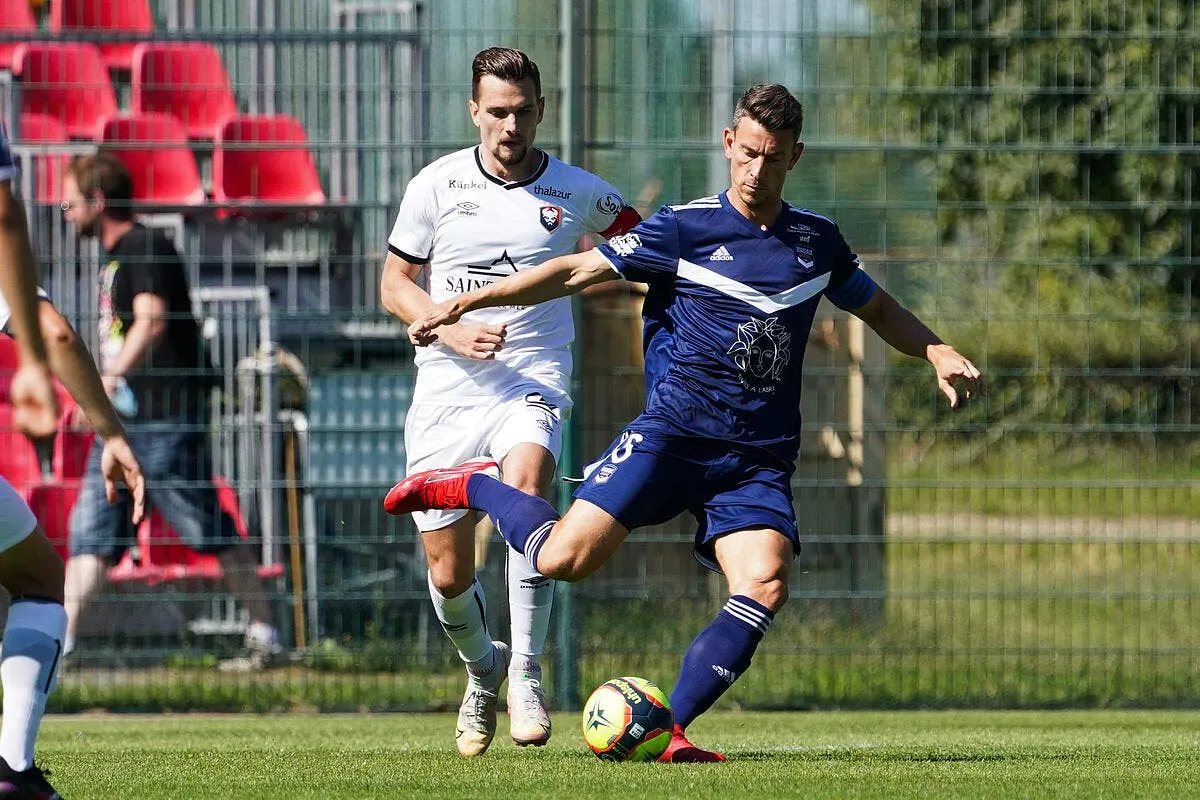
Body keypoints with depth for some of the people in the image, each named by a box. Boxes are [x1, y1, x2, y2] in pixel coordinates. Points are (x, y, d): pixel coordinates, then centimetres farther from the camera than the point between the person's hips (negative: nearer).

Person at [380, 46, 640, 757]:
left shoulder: (578, 193, 2)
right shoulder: (438, 185, 1)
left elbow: (637, 232, 23)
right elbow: (395, 284, 7)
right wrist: (449, 329, -10)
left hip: (533, 384, -1)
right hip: (446, 393, 1)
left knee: (526, 485, -35)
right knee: (449, 575, 1)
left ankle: (526, 673, -26)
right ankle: (481, 668, 36)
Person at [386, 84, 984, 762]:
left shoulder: (817, 241, 13)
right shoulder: (685, 229, 0)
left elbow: (880, 310, 30)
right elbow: (578, 272, 1)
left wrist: (938, 352, 13)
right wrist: (465, 303, -5)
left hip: (759, 459, 3)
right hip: (674, 434, -3)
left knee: (766, 585, -22)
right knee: (565, 559, -17)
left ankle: (668, 730, -17)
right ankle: (476, 486, 14)